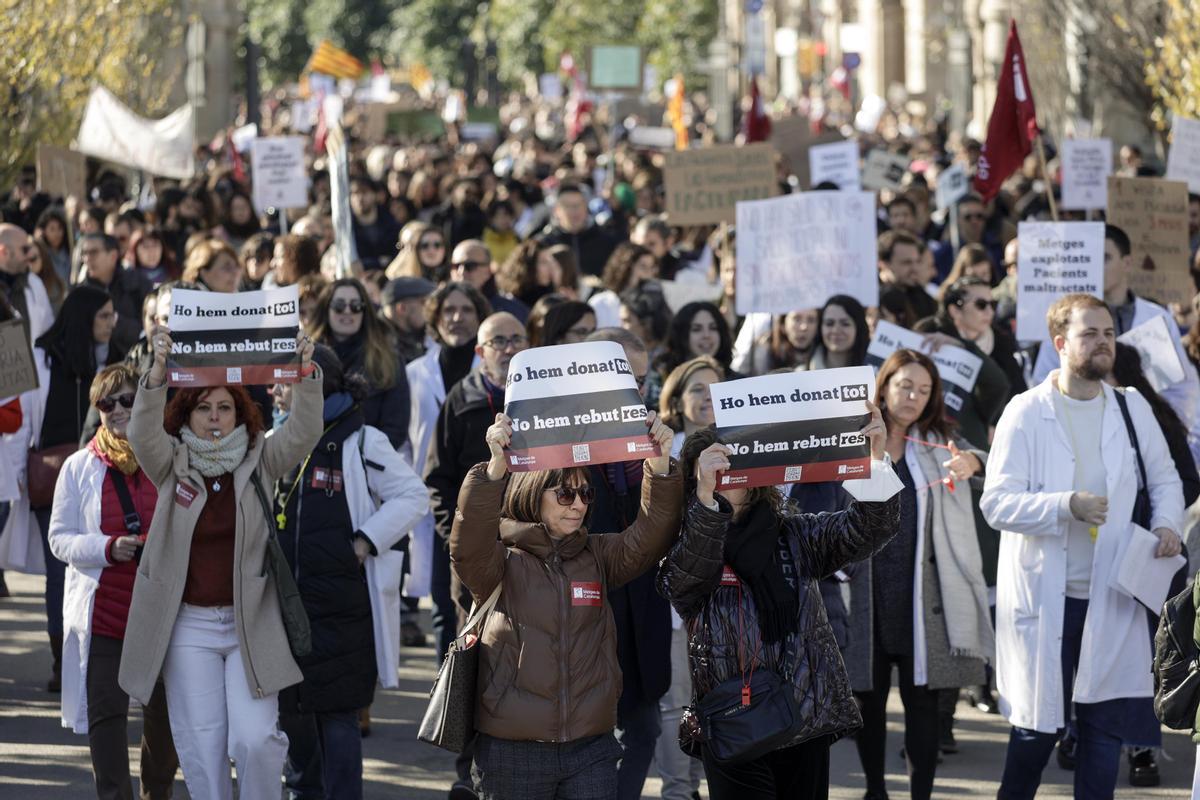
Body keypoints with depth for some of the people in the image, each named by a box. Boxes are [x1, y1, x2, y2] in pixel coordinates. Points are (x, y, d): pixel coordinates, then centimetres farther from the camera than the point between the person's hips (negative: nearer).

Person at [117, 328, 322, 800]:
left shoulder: (258, 462, 4)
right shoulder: (172, 466, 3)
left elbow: (304, 433, -9)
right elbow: (143, 432, -15)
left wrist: (306, 373, -26)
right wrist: (158, 371, -32)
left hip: (251, 623, -1)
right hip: (188, 624, 1)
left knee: (255, 738, -10)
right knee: (201, 744, 2)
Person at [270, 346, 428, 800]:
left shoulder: (360, 441, -5)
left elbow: (413, 496, -5)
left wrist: (365, 542, -13)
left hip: (340, 604, -6)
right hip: (284, 601, 6)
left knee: (337, 712, -5)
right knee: (288, 706, 12)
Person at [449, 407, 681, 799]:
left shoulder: (597, 558, 9)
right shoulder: (501, 562, -2)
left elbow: (649, 537, -6)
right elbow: (467, 548, -23)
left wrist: (659, 467, -23)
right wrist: (495, 468, -37)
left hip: (591, 750, 3)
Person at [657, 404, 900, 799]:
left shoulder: (795, 536, 9)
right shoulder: (683, 548, -2)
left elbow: (868, 528, 0)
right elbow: (689, 575, -24)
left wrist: (874, 459, -17)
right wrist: (706, 496, -40)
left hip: (808, 722, 3)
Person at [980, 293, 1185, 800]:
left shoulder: (1133, 411, 8)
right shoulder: (1027, 413, -5)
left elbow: (1164, 479, 19)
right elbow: (996, 502, -11)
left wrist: (1166, 521, -3)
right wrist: (1069, 506, -25)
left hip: (1112, 597, 3)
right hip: (1045, 597, -3)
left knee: (1105, 722, 3)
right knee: (1037, 726, 4)